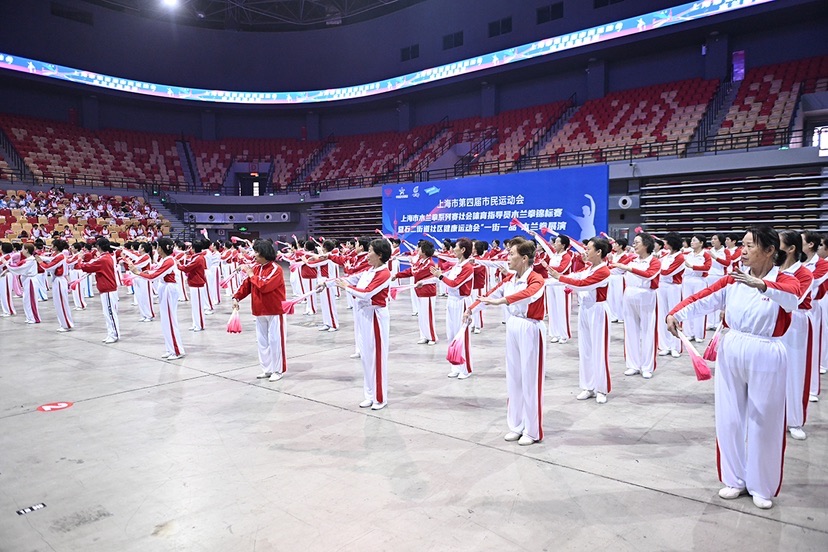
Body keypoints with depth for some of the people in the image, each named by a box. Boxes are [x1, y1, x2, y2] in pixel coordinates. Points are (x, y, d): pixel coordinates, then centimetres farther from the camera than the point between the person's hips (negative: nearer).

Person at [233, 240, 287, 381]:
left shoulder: (276, 269, -15)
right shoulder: (255, 267, 8)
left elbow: (264, 286, -26)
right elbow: (246, 284, 10)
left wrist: (251, 274, -14)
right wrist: (237, 297, -3)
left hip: (274, 311, -8)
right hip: (259, 311, 8)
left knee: (275, 340, -1)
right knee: (261, 341, 12)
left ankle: (278, 370, 9)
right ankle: (267, 369, 22)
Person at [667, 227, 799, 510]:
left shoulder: (786, 281, -7)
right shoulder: (734, 279, 3)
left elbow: (790, 299, -31)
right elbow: (702, 299, -9)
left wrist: (761, 285, -51)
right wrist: (675, 314, -27)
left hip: (765, 356, -3)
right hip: (731, 351, 3)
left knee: (764, 421, 8)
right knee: (729, 417, 11)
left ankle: (762, 487, 26)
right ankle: (734, 479, 28)